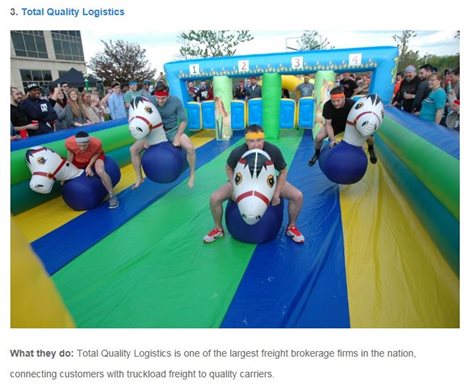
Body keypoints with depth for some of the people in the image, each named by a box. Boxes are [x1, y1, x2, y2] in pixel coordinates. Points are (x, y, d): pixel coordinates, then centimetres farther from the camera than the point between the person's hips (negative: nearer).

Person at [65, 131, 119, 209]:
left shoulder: (97, 143, -40)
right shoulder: (69, 142, -34)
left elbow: (97, 153, -16)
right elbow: (70, 154, -11)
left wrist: (89, 166, -24)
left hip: (95, 156, -3)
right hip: (78, 159, 3)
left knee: (100, 171, -30)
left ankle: (112, 196, -15)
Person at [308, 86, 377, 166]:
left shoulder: (352, 104, -33)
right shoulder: (327, 105, -32)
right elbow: (328, 124, -24)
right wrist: (332, 140, -35)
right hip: (334, 124, 0)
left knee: (368, 137, -17)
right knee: (318, 137, -22)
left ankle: (371, 149, 22)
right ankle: (317, 154, 12)